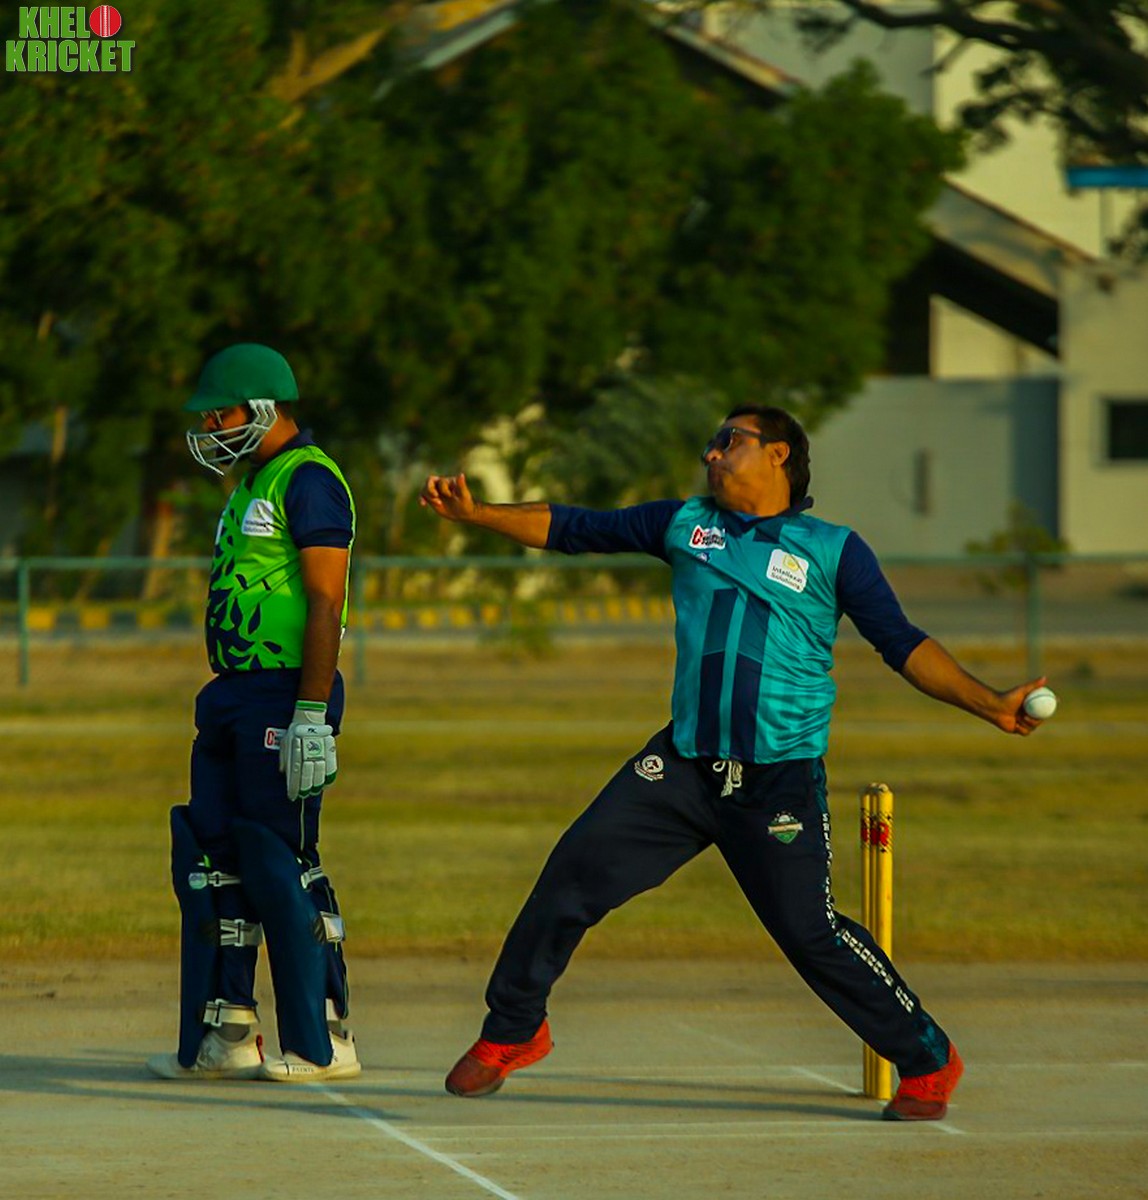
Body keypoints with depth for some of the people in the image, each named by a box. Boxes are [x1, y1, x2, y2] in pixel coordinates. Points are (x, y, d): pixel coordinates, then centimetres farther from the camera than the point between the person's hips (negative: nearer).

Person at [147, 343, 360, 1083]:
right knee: (211, 862, 9)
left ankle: (324, 1043, -1)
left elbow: (326, 604, -18)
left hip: (286, 695, -10)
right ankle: (224, 1036, 14)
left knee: (282, 866, -7)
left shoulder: (307, 481, -11)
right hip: (237, 693, 10)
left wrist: (311, 716, -23)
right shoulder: (254, 487, 20)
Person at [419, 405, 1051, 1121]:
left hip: (780, 780, -3)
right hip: (684, 765, 4)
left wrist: (992, 706, -7)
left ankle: (927, 1061, 10)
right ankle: (512, 1032, 12)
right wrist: (475, 514, 6)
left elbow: (902, 645, 3)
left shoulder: (834, 550, 5)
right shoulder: (684, 524, 15)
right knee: (577, 870, -5)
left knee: (811, 933, -8)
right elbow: (573, 529, 16)